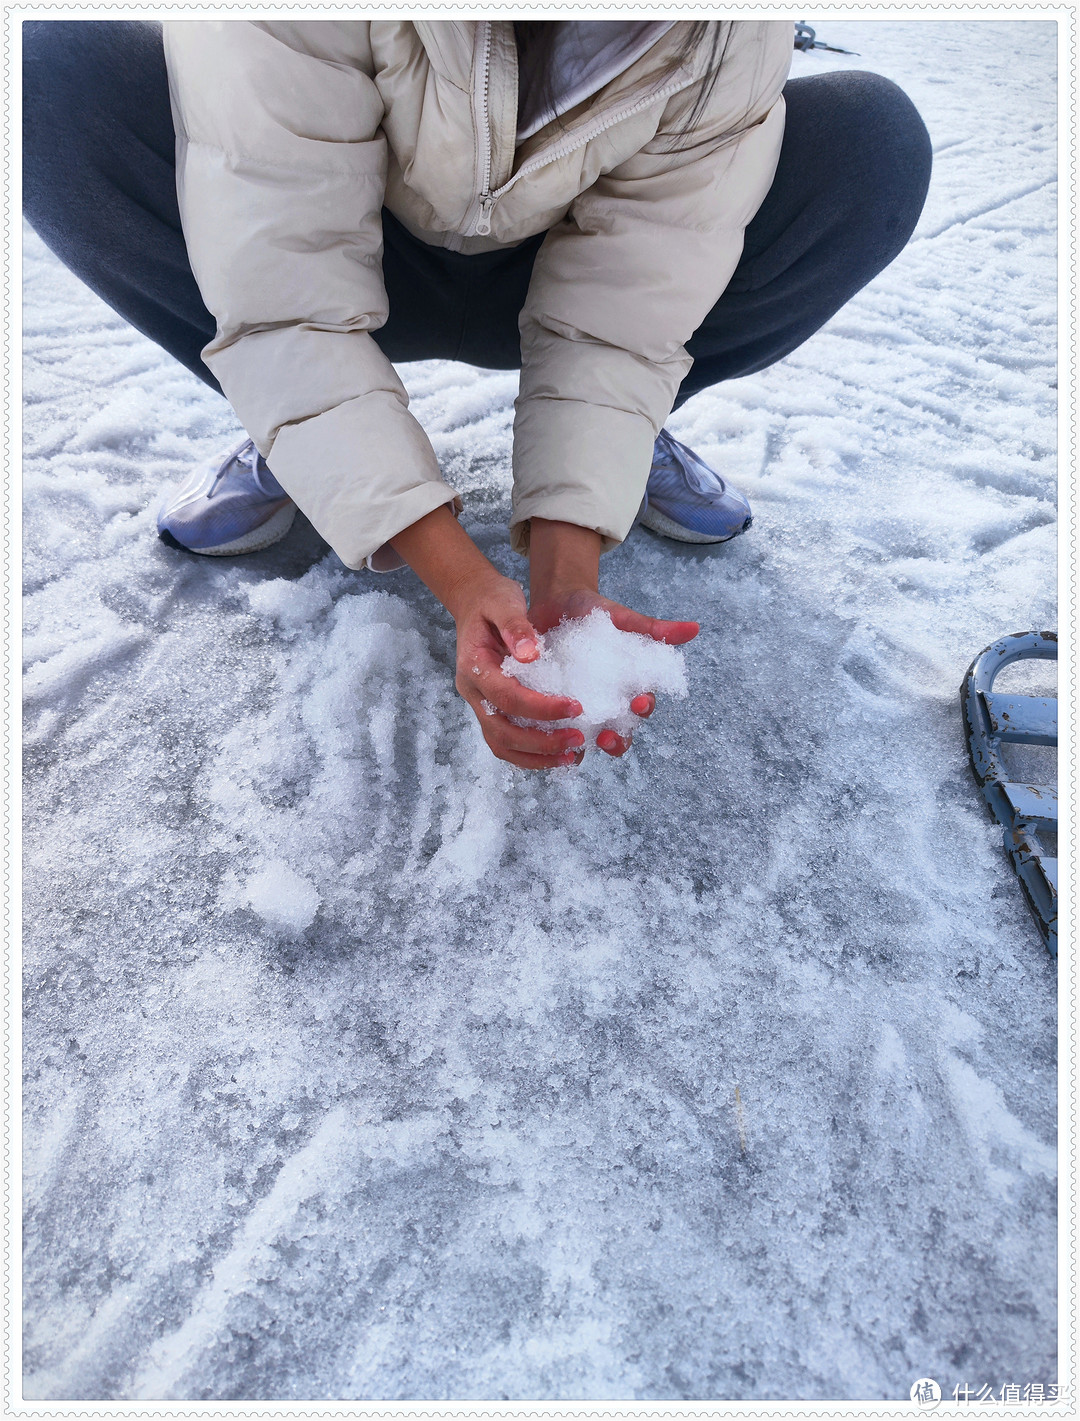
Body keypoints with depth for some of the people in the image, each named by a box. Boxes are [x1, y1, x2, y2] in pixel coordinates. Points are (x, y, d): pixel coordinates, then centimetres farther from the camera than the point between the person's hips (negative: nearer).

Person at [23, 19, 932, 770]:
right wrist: (461, 580, -44)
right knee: (62, 74, -28)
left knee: (875, 145, -19)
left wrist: (565, 578, -36)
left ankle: (638, 434, 1)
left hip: (557, 276, 1)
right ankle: (286, 441, -4)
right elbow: (281, 296, -34)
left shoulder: (738, 39, -24)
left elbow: (621, 314, -25)